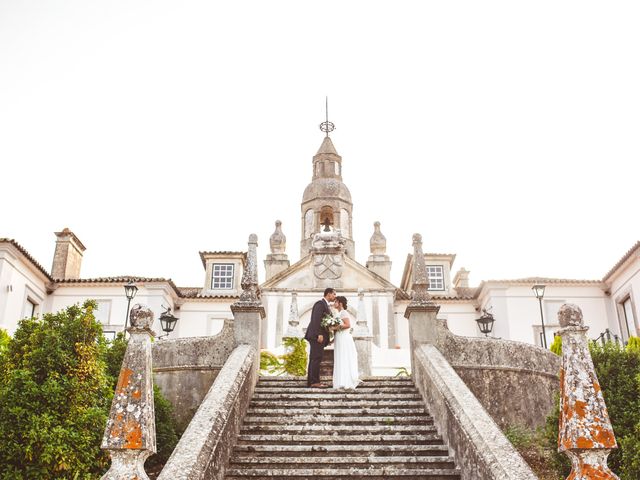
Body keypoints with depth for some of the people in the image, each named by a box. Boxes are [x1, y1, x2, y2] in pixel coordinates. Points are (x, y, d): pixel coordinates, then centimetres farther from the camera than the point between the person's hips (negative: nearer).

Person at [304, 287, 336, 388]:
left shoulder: (325, 305, 22)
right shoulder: (320, 303, -9)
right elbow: (316, 319, -19)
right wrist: (319, 334, -24)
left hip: (319, 335, 10)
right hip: (317, 335, -10)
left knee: (314, 359, 10)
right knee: (316, 358, -12)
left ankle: (311, 381, 12)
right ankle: (315, 382, -13)